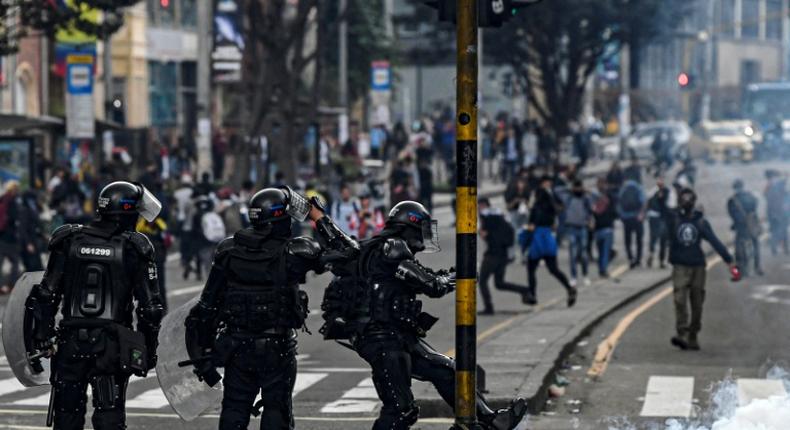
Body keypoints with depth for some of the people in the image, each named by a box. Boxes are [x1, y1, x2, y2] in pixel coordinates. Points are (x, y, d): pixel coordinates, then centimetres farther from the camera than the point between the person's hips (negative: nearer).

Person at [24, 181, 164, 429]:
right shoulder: (135, 248, -3)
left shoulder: (69, 241, 4)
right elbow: (149, 306, -2)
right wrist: (150, 350, 8)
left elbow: (46, 295, 3)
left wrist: (40, 339, 8)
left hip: (70, 343, 2)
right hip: (113, 347, -2)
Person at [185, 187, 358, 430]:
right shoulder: (295, 253, -12)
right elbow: (348, 254, -5)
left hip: (237, 348, 3)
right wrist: (321, 219, 5)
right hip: (278, 350, -3)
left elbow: (208, 305, 2)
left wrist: (203, 354, 10)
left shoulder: (229, 251, 0)